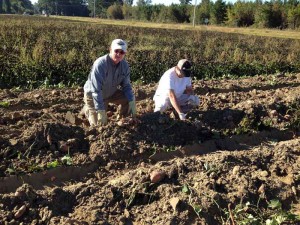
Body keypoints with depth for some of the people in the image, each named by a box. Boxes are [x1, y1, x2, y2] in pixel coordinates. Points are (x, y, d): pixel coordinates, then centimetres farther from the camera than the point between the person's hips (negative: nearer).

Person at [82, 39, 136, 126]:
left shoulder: (125, 65, -15)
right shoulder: (100, 64, -32)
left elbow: (126, 85, -5)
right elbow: (96, 90, -33)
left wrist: (132, 102, -20)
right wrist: (101, 111, -35)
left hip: (111, 93, 5)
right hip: (93, 95, -5)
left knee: (129, 99, -15)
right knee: (99, 124, -6)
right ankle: (88, 109, 24)